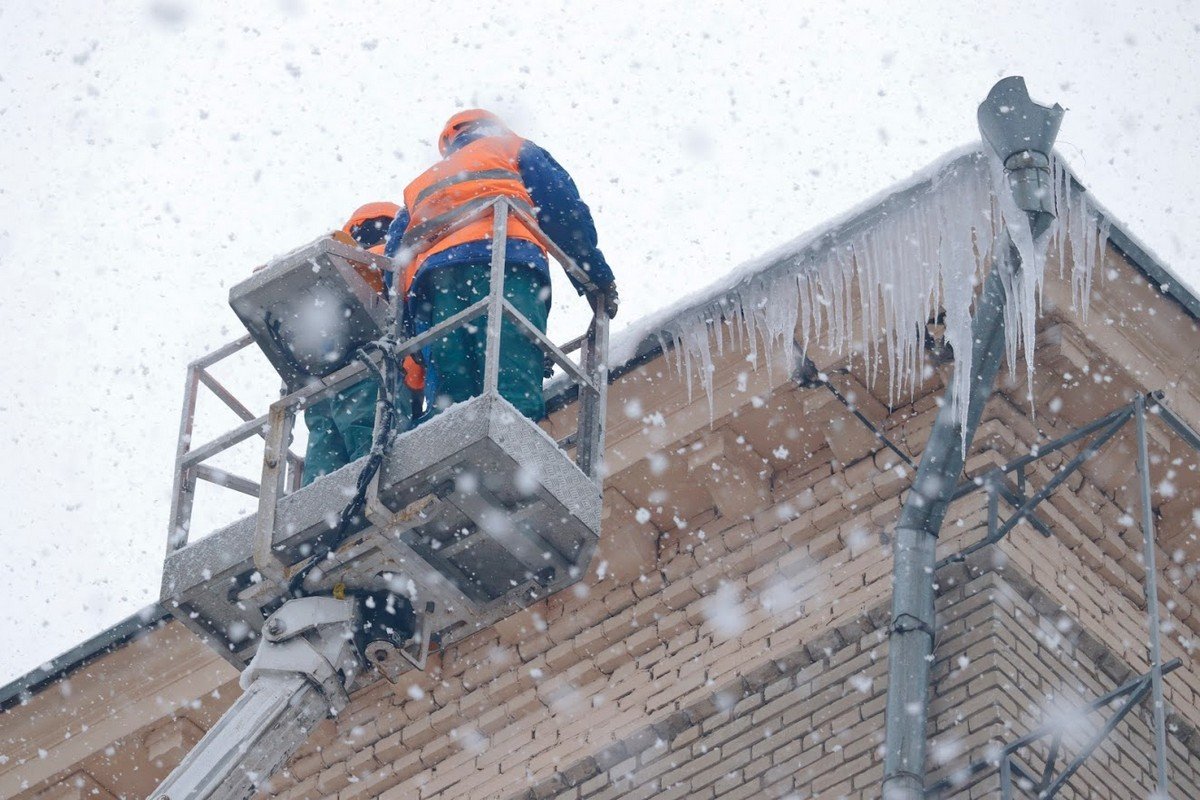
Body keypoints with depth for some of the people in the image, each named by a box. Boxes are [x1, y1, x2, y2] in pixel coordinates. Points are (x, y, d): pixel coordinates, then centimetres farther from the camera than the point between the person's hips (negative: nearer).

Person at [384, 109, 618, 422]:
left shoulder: (418, 188, 41)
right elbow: (564, 209, 14)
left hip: (432, 272, 4)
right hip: (507, 258, -4)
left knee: (447, 397, -8)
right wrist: (598, 276, 12)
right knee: (514, 389, -22)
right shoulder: (513, 149, 32)